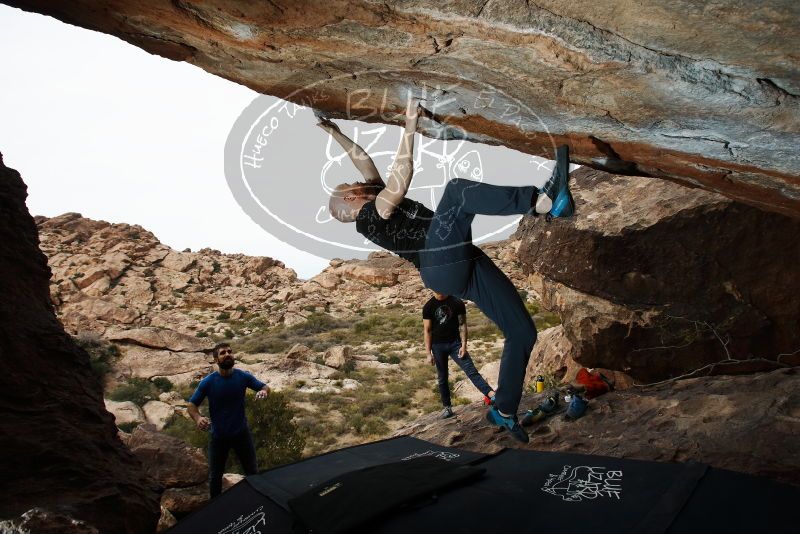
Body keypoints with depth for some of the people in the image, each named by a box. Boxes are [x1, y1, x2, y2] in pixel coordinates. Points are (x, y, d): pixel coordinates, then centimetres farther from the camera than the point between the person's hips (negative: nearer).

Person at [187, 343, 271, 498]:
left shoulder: (243, 376, -13)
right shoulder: (207, 382, -16)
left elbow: (265, 387, -2)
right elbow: (192, 405, -9)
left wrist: (263, 391, -28)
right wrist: (198, 418, -31)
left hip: (241, 432, 1)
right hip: (218, 436, -1)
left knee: (253, 472, 13)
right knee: (215, 475, 15)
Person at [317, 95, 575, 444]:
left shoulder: (378, 199, 26)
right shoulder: (367, 217, -1)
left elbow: (365, 162, 36)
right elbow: (401, 178, -13)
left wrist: (336, 134, 39)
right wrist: (410, 126, -10)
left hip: (465, 265, 9)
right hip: (440, 266, -9)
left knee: (523, 331, 3)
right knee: (457, 190, -24)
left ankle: (503, 410, 15)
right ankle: (545, 201, -42)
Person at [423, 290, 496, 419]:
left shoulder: (457, 303, -3)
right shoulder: (428, 307, -3)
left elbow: (462, 325, -1)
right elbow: (427, 330, -2)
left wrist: (463, 345, -10)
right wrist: (428, 352, -6)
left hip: (455, 343, 0)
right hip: (438, 346, 1)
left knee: (471, 370, -12)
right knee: (442, 378, 7)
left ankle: (491, 394, -22)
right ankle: (447, 407, 15)